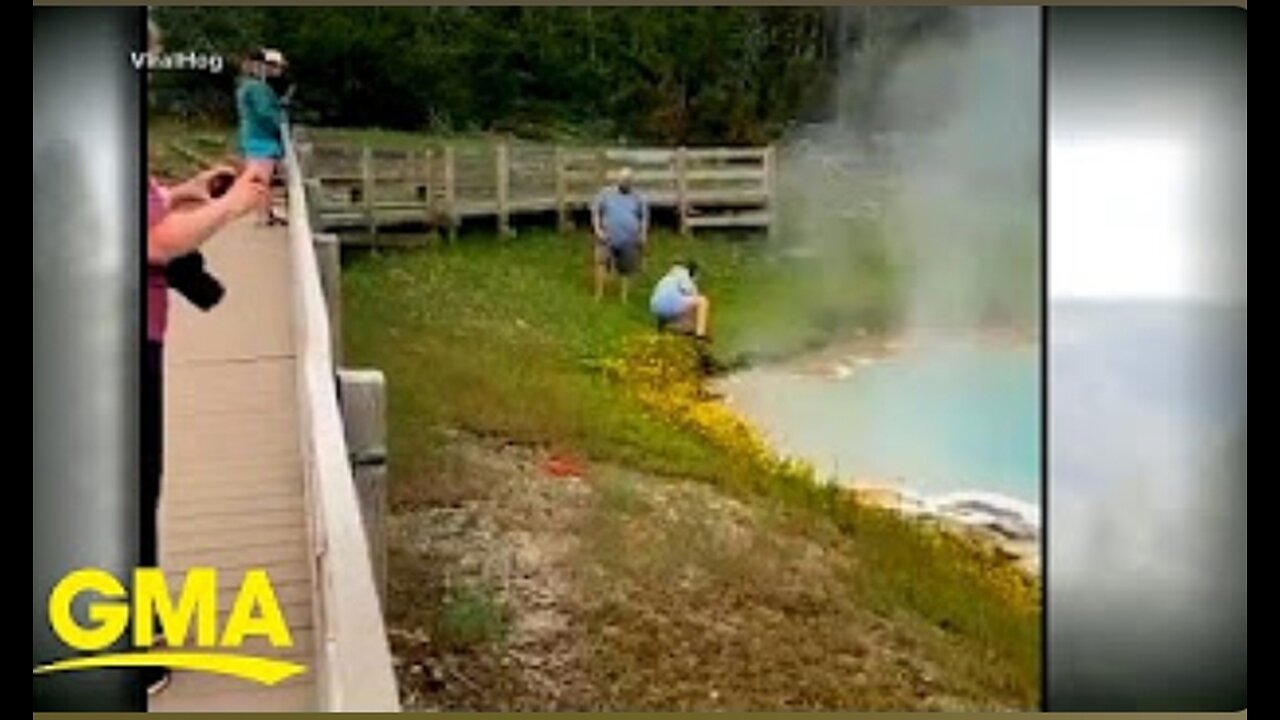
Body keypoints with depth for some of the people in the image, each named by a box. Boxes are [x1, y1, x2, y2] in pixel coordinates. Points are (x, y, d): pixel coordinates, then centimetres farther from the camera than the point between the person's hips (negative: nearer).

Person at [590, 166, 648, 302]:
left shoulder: (637, 198, 11)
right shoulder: (605, 194, 5)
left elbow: (644, 217, 16)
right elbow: (596, 212, 4)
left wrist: (643, 234, 5)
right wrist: (597, 230, -8)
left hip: (629, 241, 2)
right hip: (608, 239, -2)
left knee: (626, 270, 7)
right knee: (601, 263, -21)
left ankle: (623, 296, 20)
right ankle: (599, 295, -18)